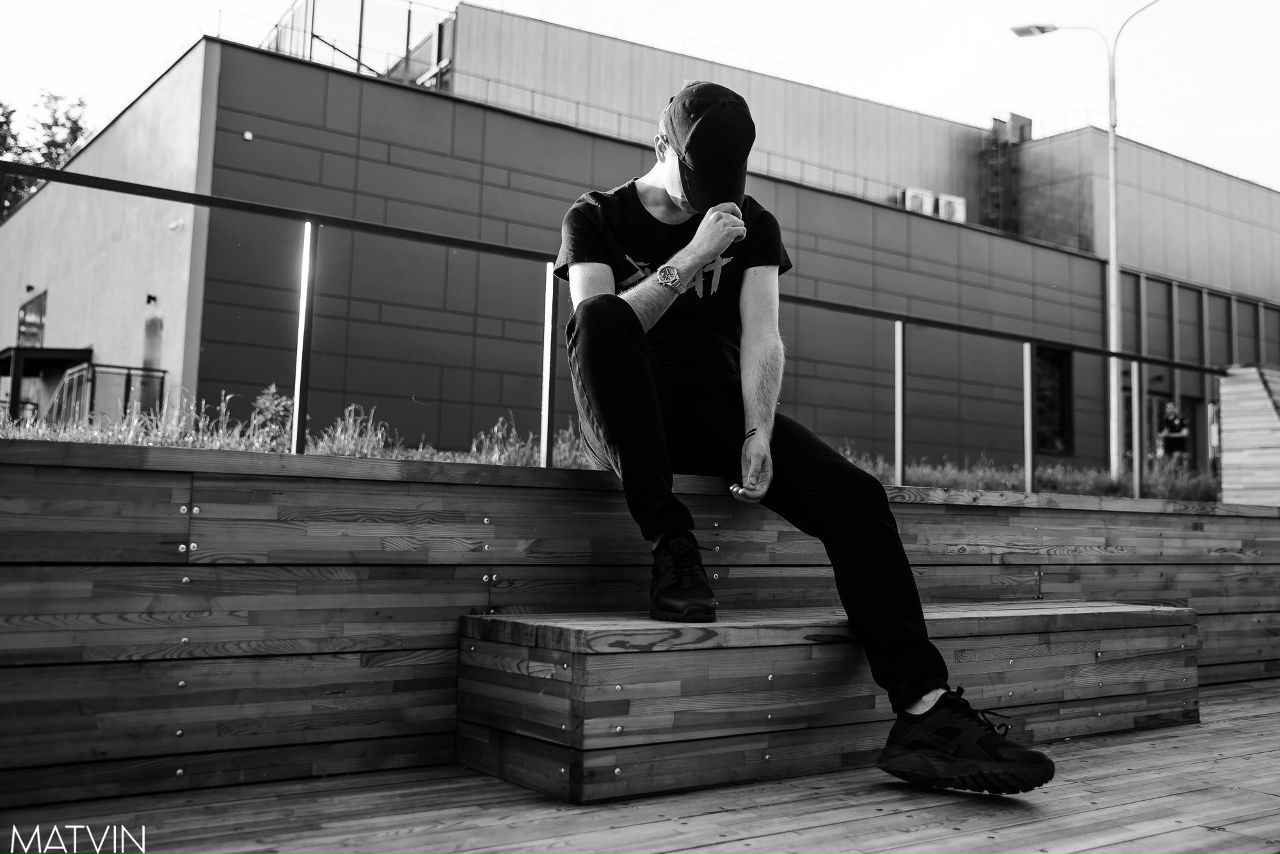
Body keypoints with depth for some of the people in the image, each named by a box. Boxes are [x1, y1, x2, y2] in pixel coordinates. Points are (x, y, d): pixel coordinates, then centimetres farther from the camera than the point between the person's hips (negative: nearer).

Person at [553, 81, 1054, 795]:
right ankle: (671, 546, -32)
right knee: (600, 316, -35)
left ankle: (926, 713, -30)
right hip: (631, 415, -2)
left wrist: (758, 433, -20)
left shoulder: (752, 225, 12)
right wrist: (692, 258, -19)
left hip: (721, 405, 3)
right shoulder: (597, 219, 6)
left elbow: (762, 336, -3)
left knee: (855, 495, -23)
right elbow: (599, 328, -12)